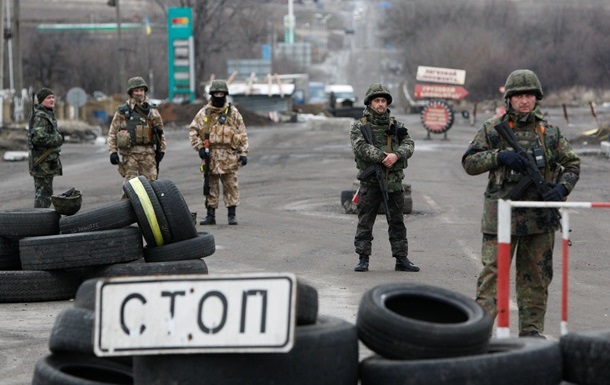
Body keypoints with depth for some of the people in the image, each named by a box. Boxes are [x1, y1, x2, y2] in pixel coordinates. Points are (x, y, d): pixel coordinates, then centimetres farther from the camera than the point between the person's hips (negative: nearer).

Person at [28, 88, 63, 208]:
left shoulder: (48, 114, 17)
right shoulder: (40, 117, -17)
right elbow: (38, 137, -27)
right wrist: (58, 139, -18)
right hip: (43, 161, -11)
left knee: (43, 191, 16)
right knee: (44, 191, -8)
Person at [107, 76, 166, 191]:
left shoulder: (152, 110, 12)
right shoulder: (122, 111, 5)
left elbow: (160, 132, 17)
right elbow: (112, 133, 5)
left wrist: (161, 149, 11)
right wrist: (113, 151, -2)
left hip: (148, 152, 2)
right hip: (129, 152, -2)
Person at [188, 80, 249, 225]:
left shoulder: (233, 112, 7)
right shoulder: (204, 113, 8)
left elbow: (242, 134, 8)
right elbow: (193, 130, 7)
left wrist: (243, 153, 1)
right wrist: (200, 147, -5)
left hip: (229, 156, -1)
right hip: (210, 155, 1)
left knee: (231, 185, -1)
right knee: (211, 186, 5)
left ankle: (232, 214, 5)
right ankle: (210, 215, 10)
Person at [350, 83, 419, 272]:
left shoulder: (396, 126, 11)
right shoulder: (359, 126, 3)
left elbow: (409, 145, -1)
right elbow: (361, 147, -13)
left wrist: (396, 155, -22)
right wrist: (383, 156, -22)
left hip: (394, 181, 3)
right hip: (370, 181, -3)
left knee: (397, 221, 6)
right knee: (365, 222, 0)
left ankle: (401, 259, 11)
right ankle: (363, 259, 5)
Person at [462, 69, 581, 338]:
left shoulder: (549, 132, 9)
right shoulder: (493, 130, 3)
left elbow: (572, 164, 14)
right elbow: (469, 163, 1)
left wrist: (562, 188, -5)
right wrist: (499, 156, -15)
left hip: (540, 216, 3)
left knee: (536, 276, 8)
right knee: (492, 272, -5)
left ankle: (532, 329, 16)